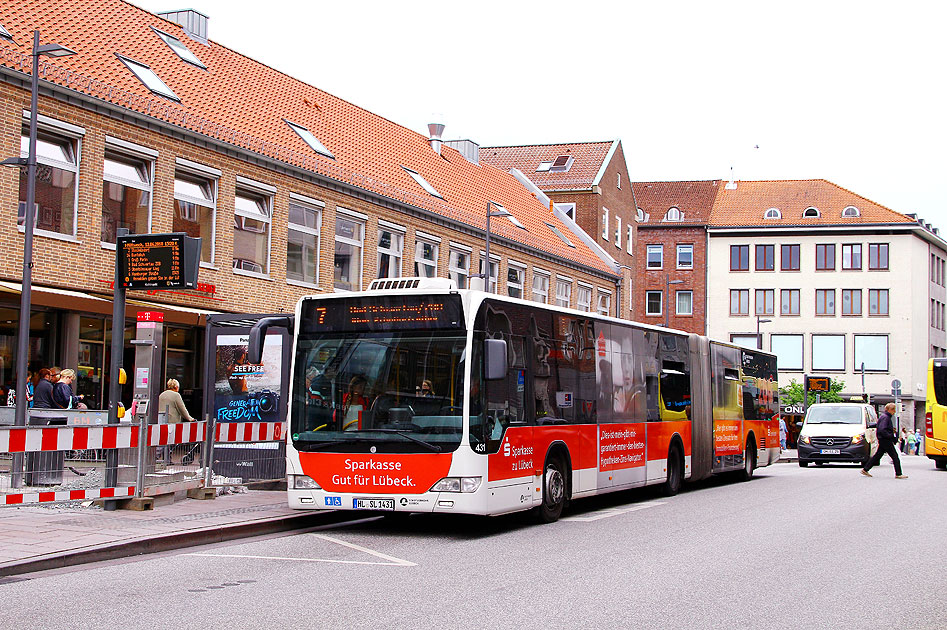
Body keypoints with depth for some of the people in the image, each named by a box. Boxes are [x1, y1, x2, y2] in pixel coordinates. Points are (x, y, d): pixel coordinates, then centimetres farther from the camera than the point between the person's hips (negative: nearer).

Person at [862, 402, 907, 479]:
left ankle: (865, 469, 14)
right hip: (886, 440, -11)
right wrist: (891, 437, -22)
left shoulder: (883, 416, 17)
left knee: (877, 455, 13)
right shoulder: (885, 417, -16)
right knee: (895, 457, -6)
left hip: (883, 441, 11)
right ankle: (898, 474, -4)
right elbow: (882, 430, -25)